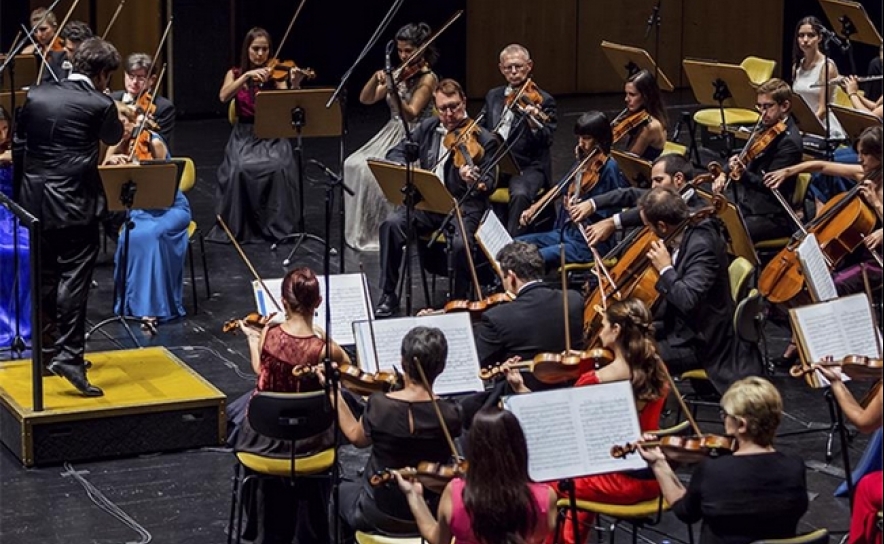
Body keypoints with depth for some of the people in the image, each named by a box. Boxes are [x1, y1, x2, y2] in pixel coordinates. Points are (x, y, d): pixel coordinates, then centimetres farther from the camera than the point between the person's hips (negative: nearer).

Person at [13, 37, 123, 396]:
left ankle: (51, 349, 24)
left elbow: (18, 148, 8)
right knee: (74, 279, -6)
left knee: (45, 277, 15)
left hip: (36, 201, 6)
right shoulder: (100, 105, -9)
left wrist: (22, 194, 16)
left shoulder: (35, 96, 4)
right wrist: (119, 116, 33)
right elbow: (113, 137, 13)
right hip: (76, 205, -5)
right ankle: (69, 355, -14)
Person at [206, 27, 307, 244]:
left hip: (272, 136, 0)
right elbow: (224, 97, -14)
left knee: (278, 167, -31)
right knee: (239, 169, -31)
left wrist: (295, 85, -30)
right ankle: (237, 226, -15)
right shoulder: (235, 74, 6)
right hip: (244, 136, 0)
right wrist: (247, 76, -23)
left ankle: (276, 224, -15)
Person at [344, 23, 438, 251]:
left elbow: (411, 114, -22)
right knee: (354, 165, -13)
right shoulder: (399, 74, 10)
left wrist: (394, 92, -38)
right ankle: (361, 228, -4)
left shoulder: (427, 78, -9)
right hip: (391, 135, 7)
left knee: (374, 171, -27)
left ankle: (381, 230, -14)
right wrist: (376, 79, -14)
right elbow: (365, 99, 5)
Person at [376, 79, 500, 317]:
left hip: (463, 206, -4)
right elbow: (395, 153, 13)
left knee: (460, 242, -35)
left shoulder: (484, 140, -5)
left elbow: (489, 184, -12)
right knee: (391, 224, -24)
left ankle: (459, 300, -8)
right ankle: (389, 295, -14)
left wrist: (476, 182, -38)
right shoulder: (427, 128, 10)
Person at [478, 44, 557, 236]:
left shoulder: (543, 100, 1)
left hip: (528, 166, -4)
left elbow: (547, 140, -9)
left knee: (520, 194, -35)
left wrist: (534, 123, -31)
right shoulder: (493, 97, 18)